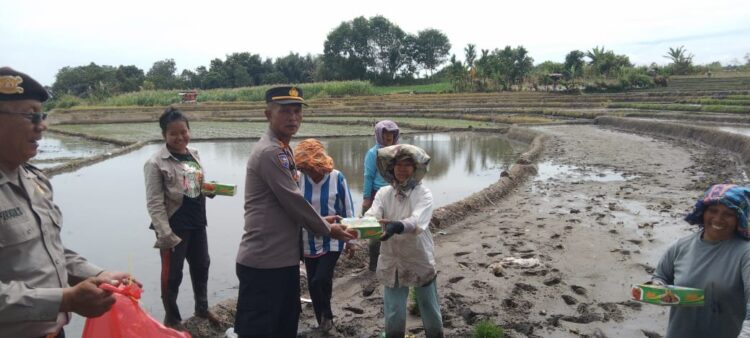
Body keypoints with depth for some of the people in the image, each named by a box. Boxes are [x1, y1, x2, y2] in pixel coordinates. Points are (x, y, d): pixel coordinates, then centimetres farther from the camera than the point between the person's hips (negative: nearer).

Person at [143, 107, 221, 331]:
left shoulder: (194, 155, 7)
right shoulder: (156, 163, -14)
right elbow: (155, 203, -16)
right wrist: (165, 234, -21)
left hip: (197, 223, 7)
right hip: (174, 227, -7)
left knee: (201, 266, 20)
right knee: (172, 274, 8)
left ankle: (202, 308, 42)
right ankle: (172, 319, 29)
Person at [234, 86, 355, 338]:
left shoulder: (283, 150, 14)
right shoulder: (270, 152, -18)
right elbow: (293, 202, -18)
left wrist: (320, 221, 13)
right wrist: (327, 229, -5)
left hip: (284, 257, 10)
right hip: (263, 261, -10)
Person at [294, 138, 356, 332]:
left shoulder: (337, 178, -14)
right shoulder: (299, 179, -9)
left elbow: (347, 210, -5)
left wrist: (350, 240, -1)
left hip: (332, 240, -3)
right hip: (308, 242, 3)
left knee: (321, 280, -13)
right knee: (313, 283, 10)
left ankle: (327, 315, 15)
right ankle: (322, 321, 31)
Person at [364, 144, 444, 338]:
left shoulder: (423, 194, -13)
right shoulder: (383, 193, -3)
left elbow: (417, 222, -31)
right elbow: (371, 216, -20)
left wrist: (397, 226, -52)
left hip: (421, 262, -2)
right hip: (392, 263, 2)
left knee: (431, 315, 15)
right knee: (393, 318, 10)